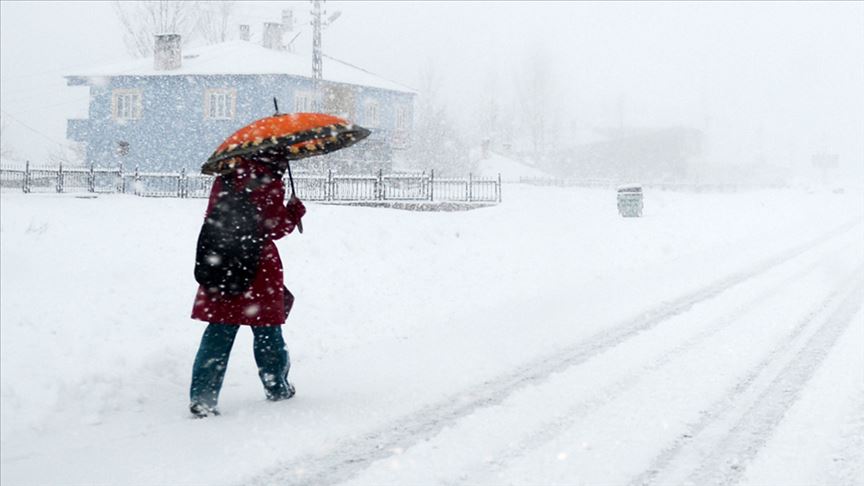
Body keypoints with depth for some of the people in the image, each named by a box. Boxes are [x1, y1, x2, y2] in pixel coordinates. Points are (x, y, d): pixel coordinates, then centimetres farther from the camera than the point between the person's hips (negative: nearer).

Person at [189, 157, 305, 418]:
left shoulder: (225, 178, 7)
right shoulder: (269, 183, -12)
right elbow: (274, 227, -11)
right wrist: (295, 211, 4)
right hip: (258, 268, -4)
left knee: (218, 333, 5)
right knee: (267, 331, 12)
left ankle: (202, 396, -3)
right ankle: (277, 387, 27)